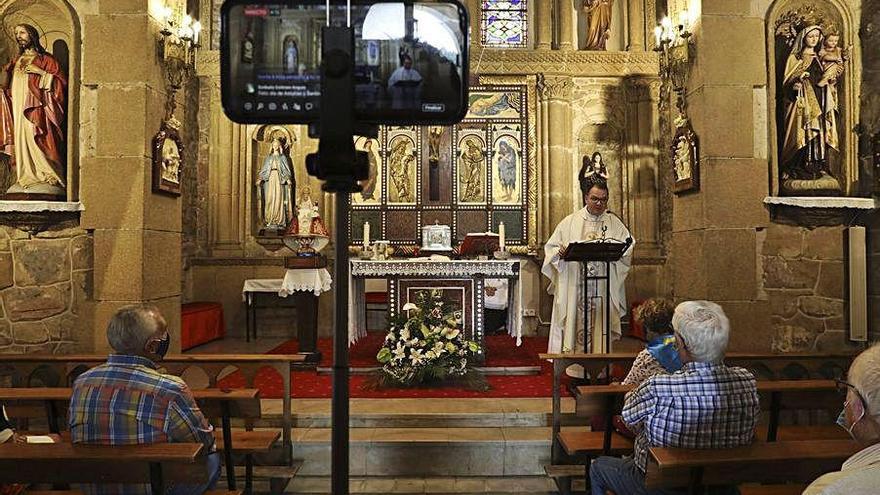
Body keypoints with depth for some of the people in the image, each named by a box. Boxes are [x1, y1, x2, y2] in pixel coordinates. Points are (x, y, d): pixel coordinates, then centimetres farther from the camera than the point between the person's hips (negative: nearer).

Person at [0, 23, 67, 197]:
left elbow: (61, 81, -6)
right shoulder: (15, 61, 20)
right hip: (18, 109, 6)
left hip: (36, 110, -6)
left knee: (37, 142, -14)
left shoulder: (46, 59, 3)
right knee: (21, 141, 2)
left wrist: (41, 72, -14)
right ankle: (25, 178, 4)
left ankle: (47, 178, -11)